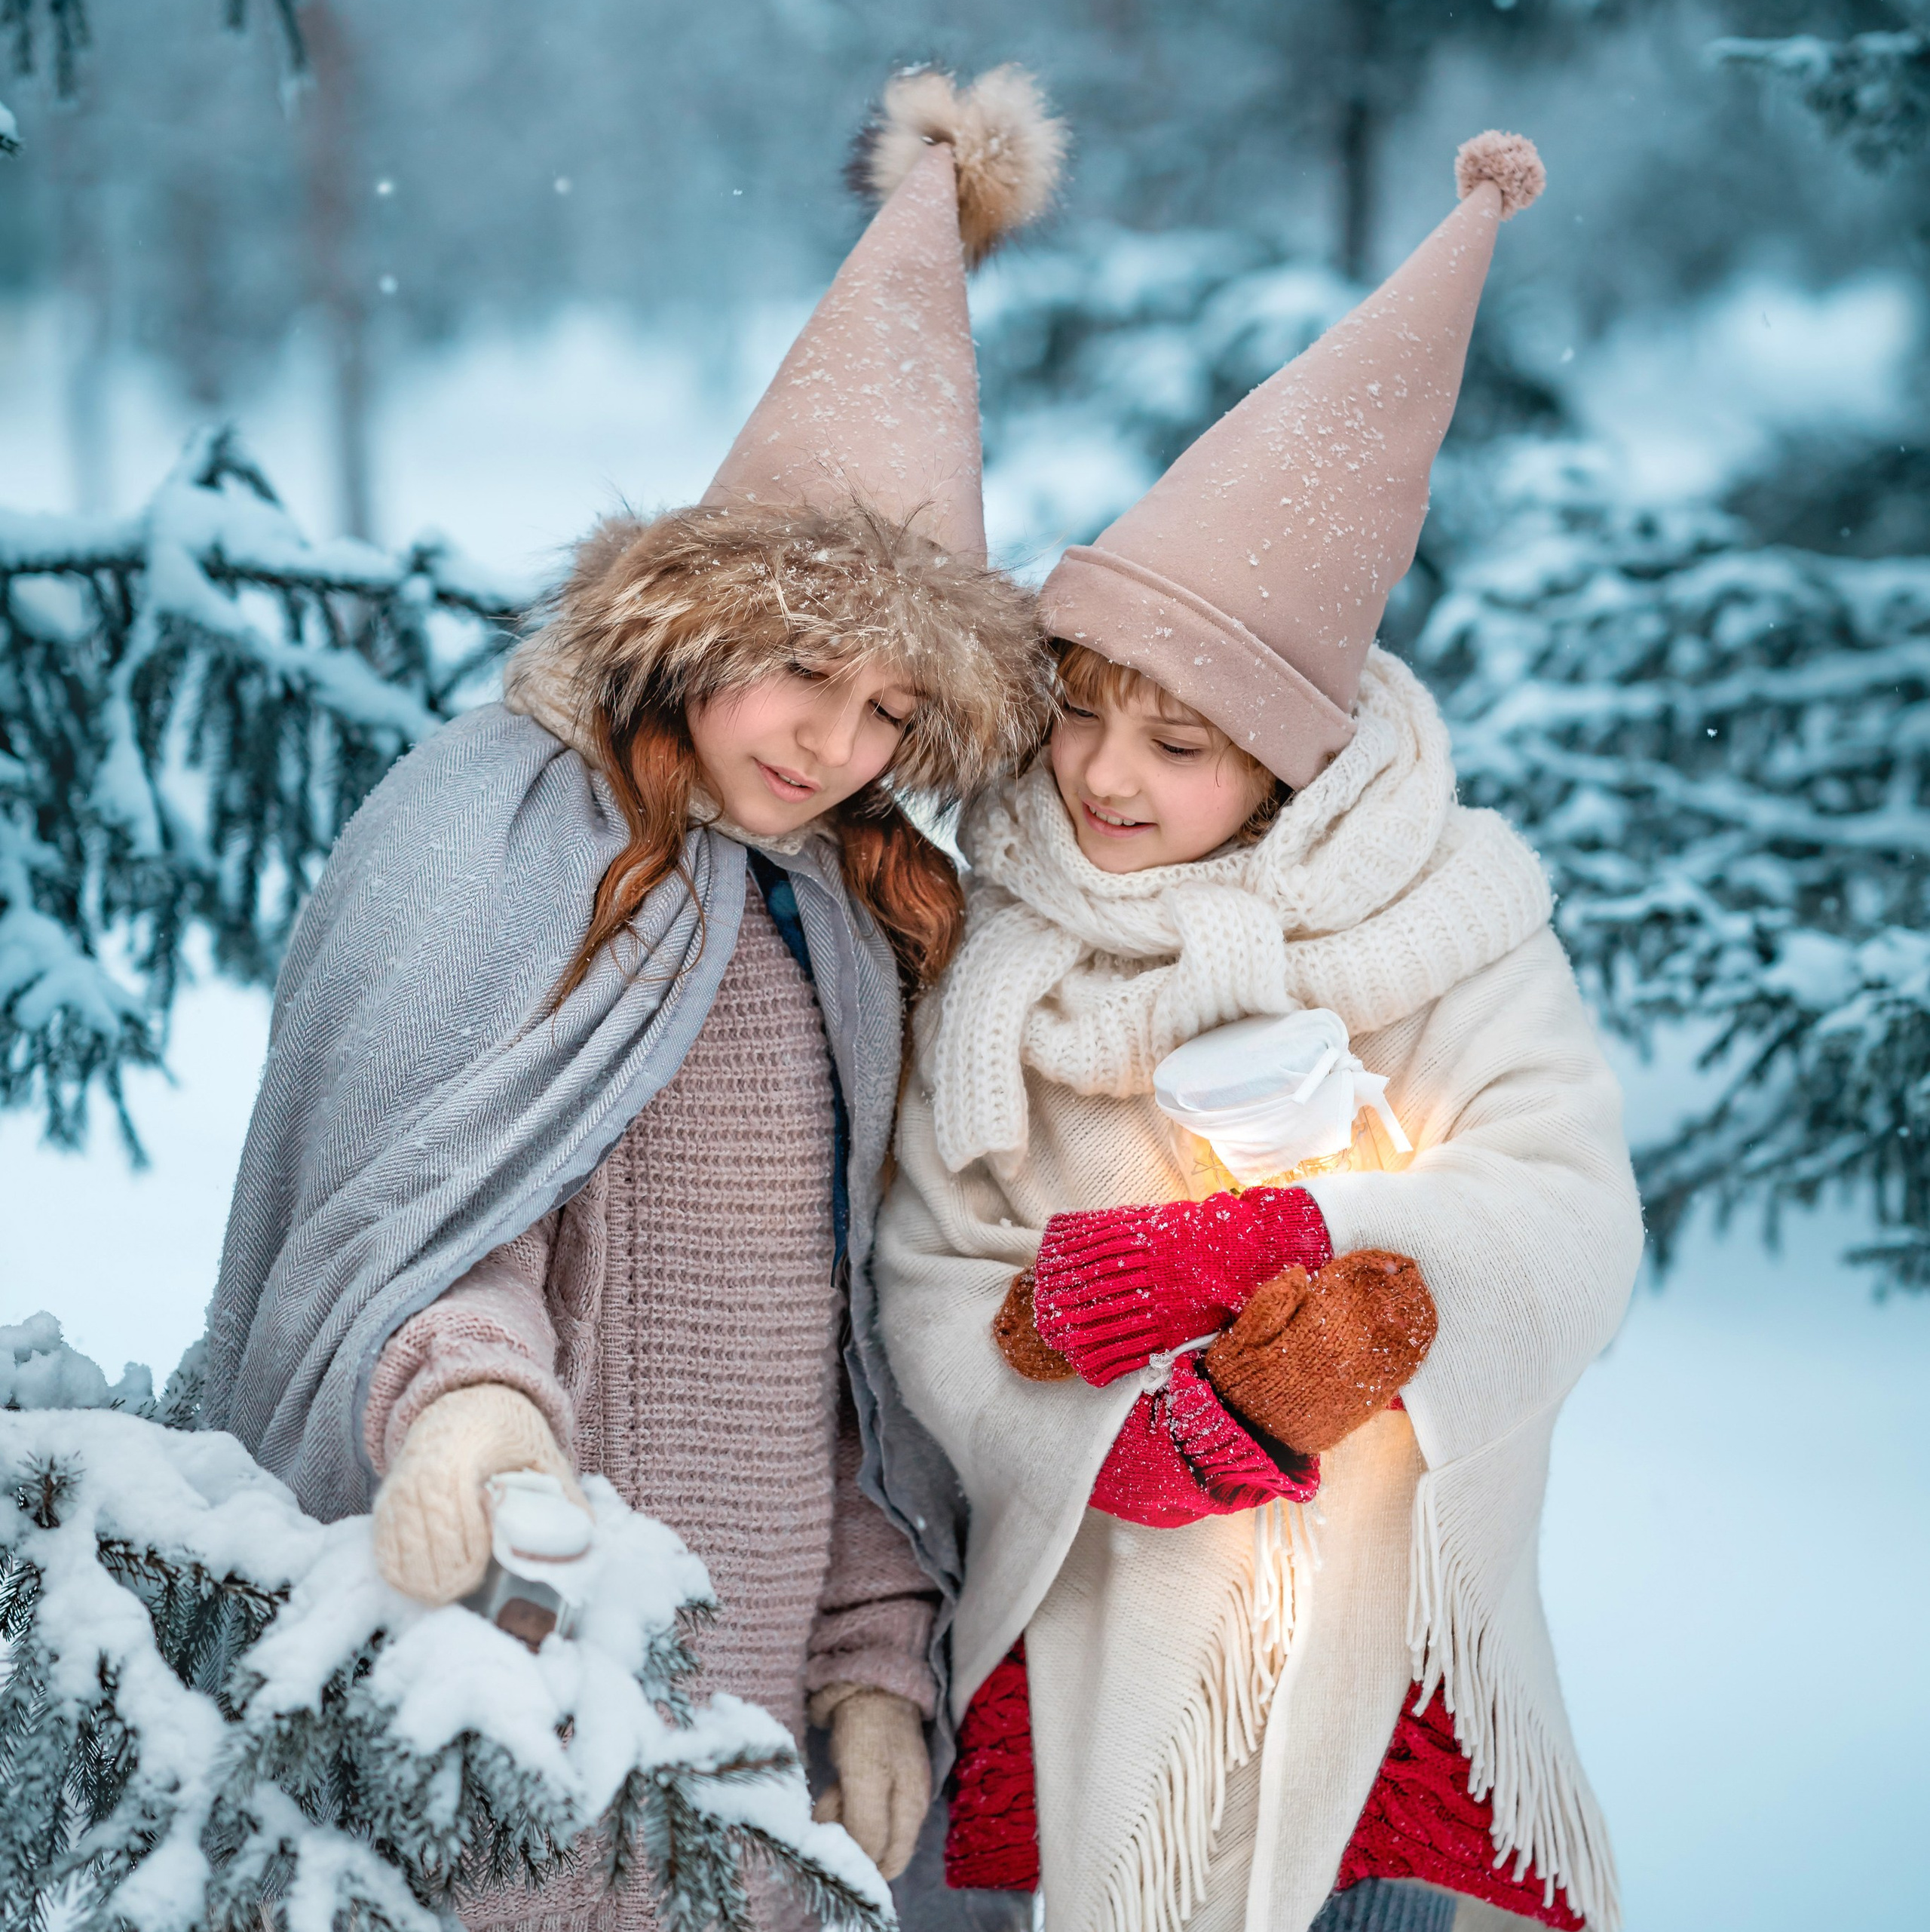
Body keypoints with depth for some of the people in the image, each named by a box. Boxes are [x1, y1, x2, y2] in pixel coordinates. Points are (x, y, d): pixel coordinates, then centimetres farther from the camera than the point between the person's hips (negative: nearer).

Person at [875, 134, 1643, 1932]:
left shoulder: (1437, 918, -5)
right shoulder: (993, 951, -3)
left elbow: (1566, 1217, -14)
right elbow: (937, 1295, -9)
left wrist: (1229, 1248, -24)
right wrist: (1203, 1426, -25)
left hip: (1385, 1643, 0)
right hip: (1103, 1649, 1)